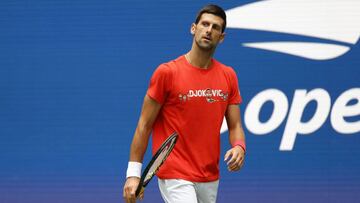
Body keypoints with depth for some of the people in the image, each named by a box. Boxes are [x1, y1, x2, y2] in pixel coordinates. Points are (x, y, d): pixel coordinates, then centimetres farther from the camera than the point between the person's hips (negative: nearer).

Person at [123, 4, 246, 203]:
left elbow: (235, 125, 9)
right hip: (175, 177, -6)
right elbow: (144, 125, -5)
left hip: (210, 179, 6)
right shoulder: (167, 72, -7)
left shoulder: (229, 76, 7)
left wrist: (239, 148, -13)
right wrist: (133, 173, -8)